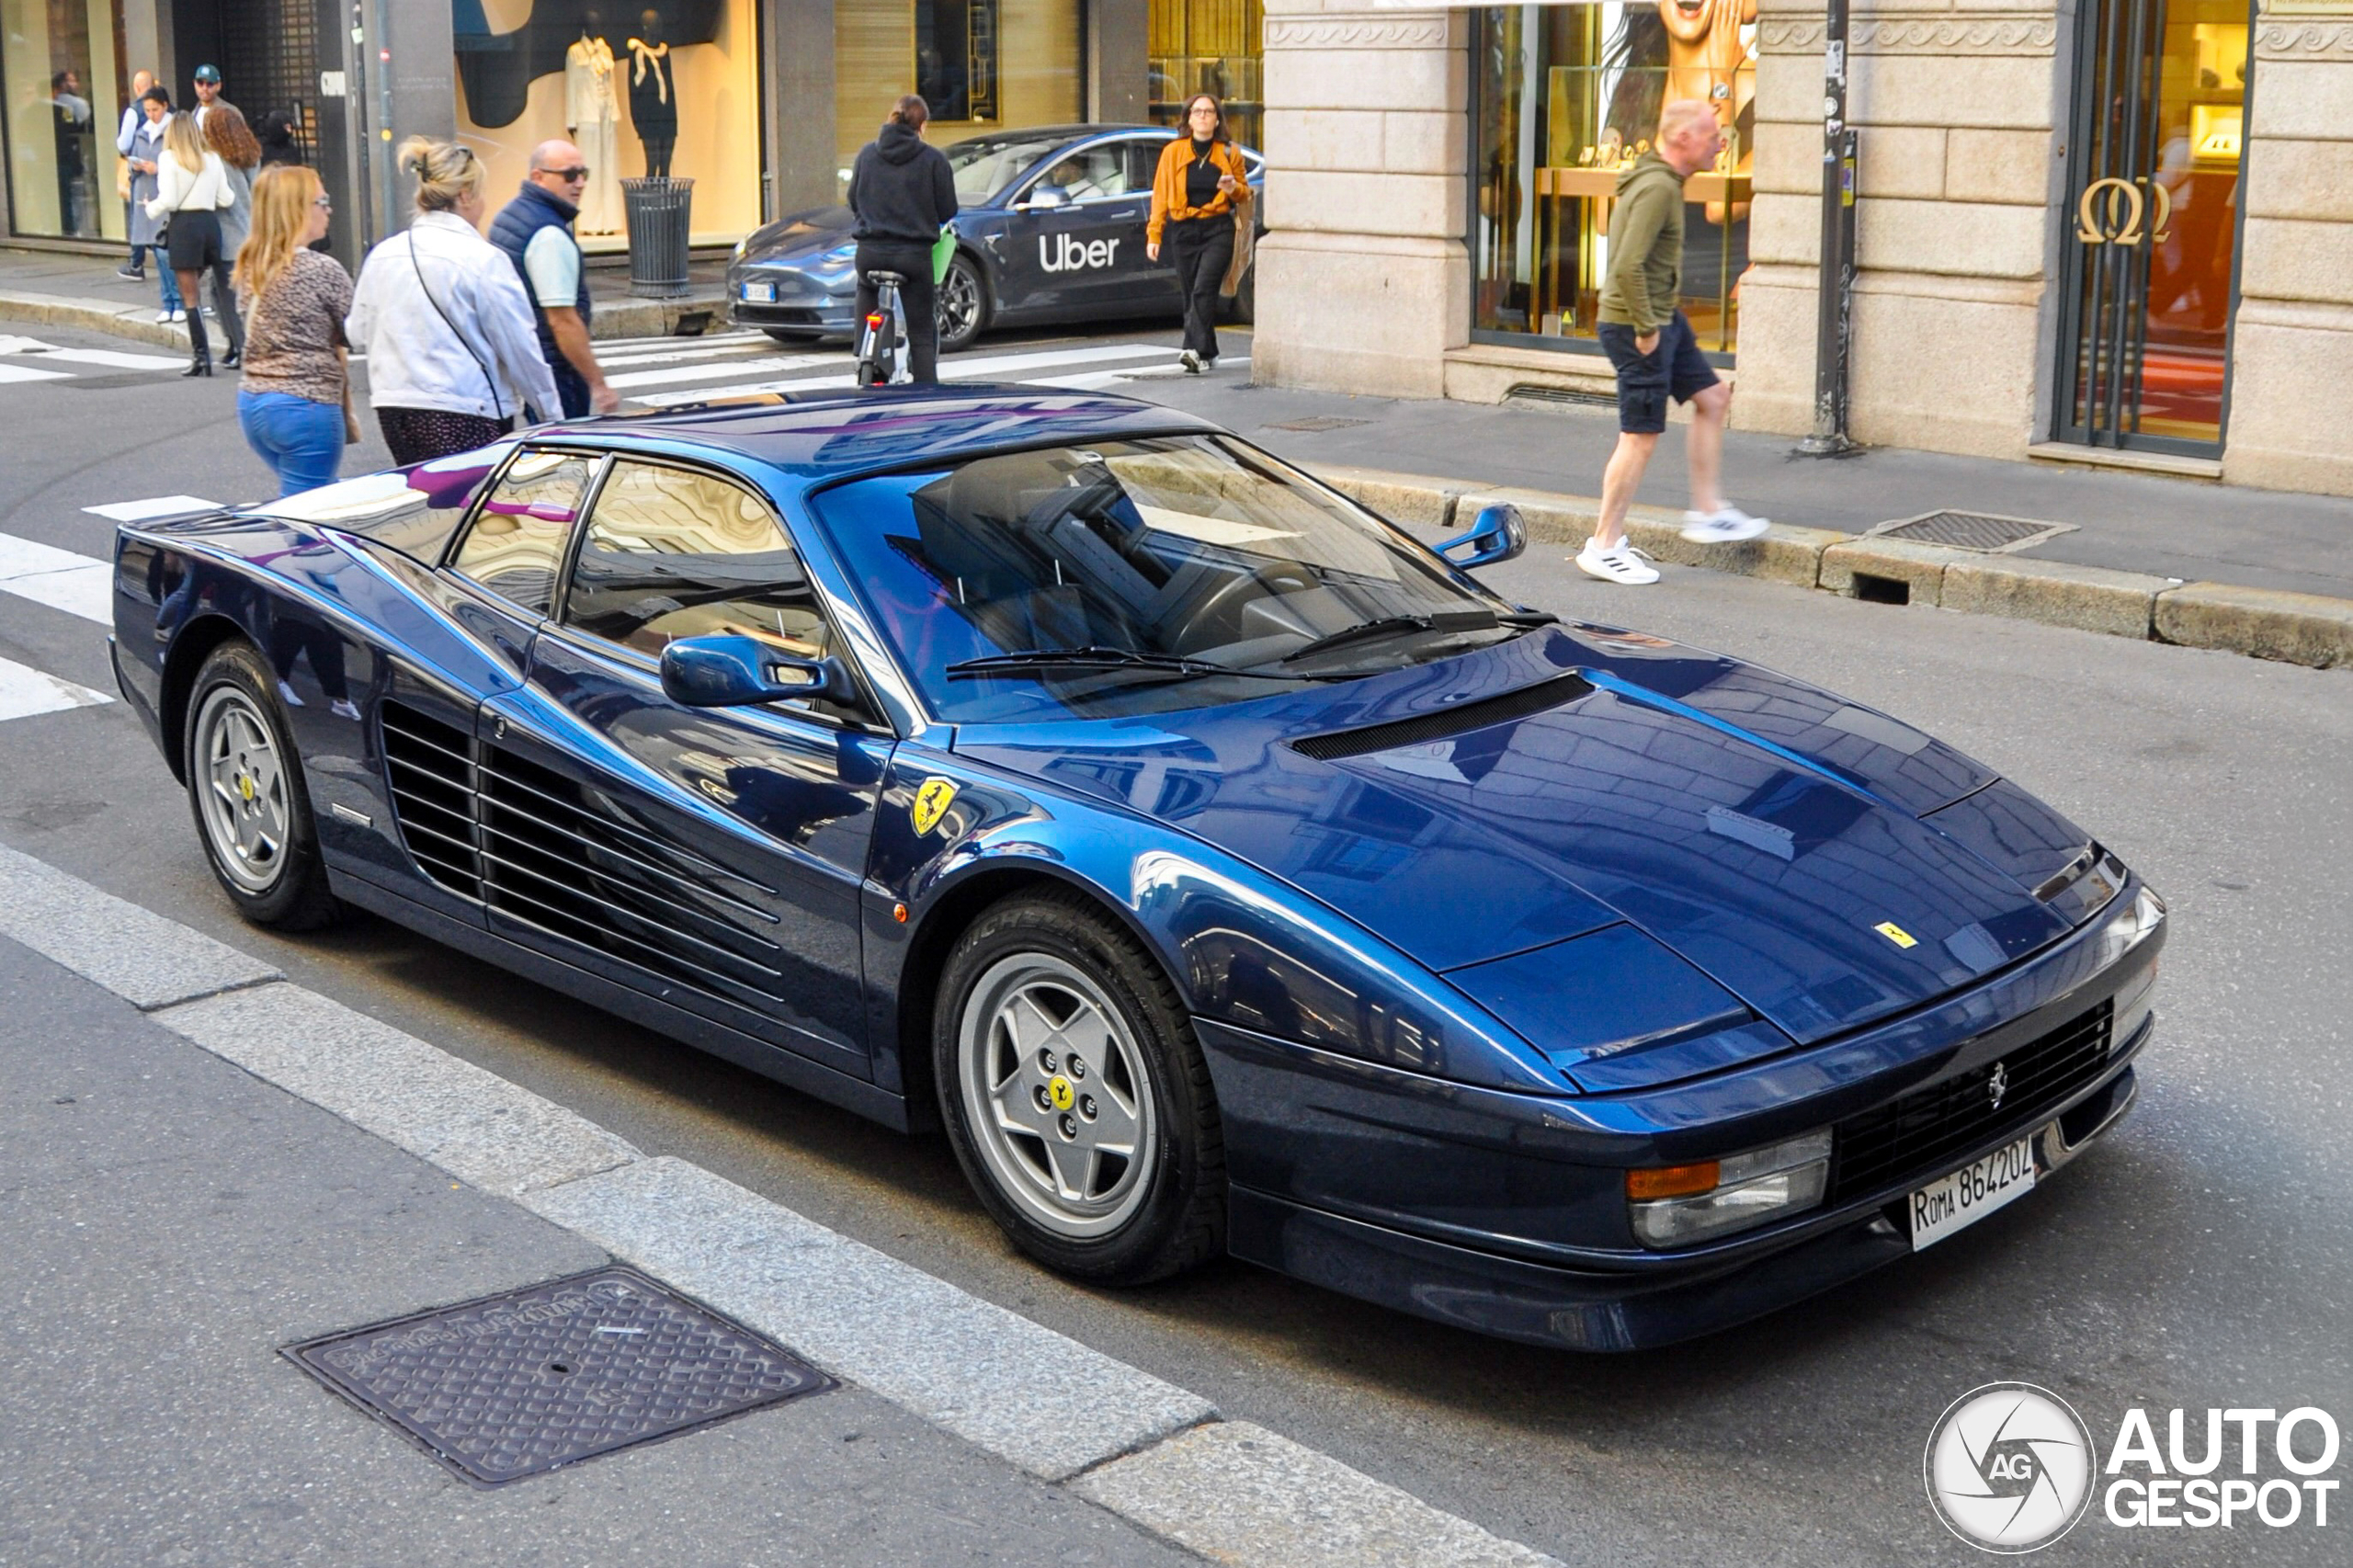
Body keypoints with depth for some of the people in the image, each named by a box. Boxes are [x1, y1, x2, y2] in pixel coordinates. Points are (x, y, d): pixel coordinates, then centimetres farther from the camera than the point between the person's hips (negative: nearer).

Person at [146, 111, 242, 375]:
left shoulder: (168, 159, -4)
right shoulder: (212, 158, 8)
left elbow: (168, 200, -12)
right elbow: (226, 199, 9)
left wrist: (151, 208, 8)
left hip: (184, 225, -4)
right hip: (210, 222, 4)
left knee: (190, 296, -1)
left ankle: (201, 356, -5)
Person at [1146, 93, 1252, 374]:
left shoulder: (1229, 153, 6)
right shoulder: (1173, 152, 6)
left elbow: (1245, 195, 16)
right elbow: (1160, 194, 5)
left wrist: (1234, 189, -8)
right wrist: (1154, 234, -2)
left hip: (1218, 230, -2)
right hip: (1183, 231, 2)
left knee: (1203, 290, -19)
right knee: (1191, 294, 5)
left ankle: (1196, 351, -27)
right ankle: (1208, 355, 17)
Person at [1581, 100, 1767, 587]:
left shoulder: (1664, 180, 12)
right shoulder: (1657, 188, -20)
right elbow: (1628, 266, -28)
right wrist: (1645, 328, -21)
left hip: (1662, 318, 10)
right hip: (1636, 326, -10)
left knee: (1712, 398, 15)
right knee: (1641, 435, -5)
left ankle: (1707, 511, 22)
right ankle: (1603, 549, 2)